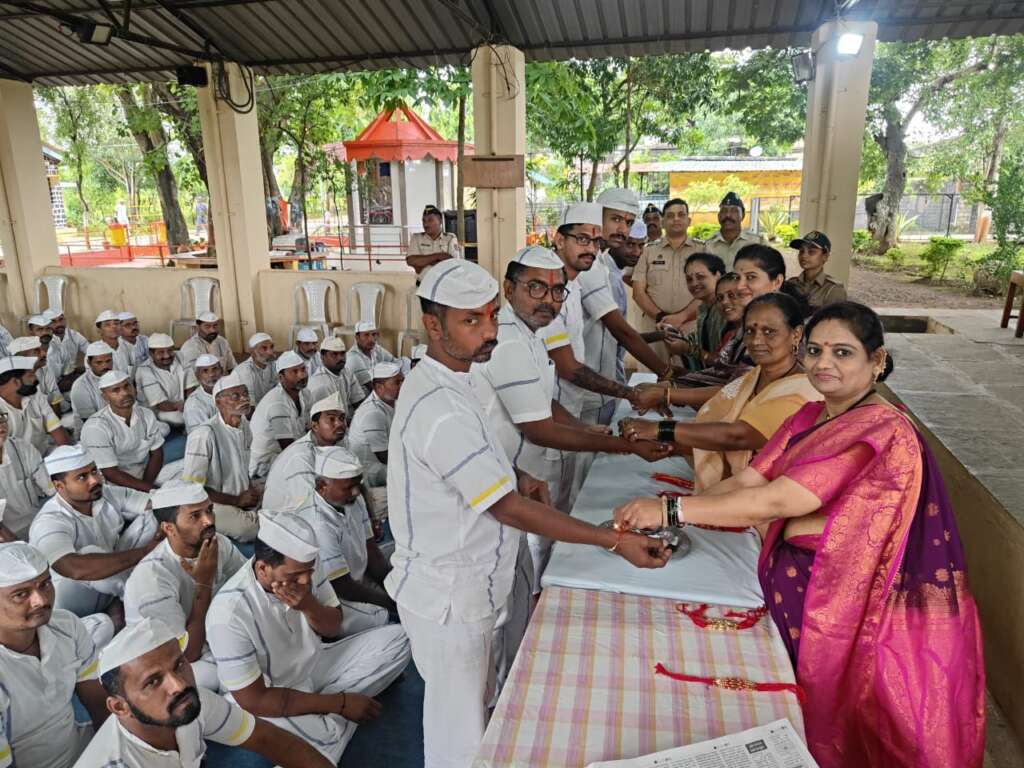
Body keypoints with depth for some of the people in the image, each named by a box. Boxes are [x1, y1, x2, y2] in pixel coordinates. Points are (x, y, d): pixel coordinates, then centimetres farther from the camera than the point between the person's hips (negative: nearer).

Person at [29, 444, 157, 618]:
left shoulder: (109, 493, -9)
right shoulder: (49, 522, -27)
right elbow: (78, 570, -46)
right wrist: (144, 551, -41)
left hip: (111, 583, 6)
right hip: (70, 598, -6)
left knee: (151, 518, -8)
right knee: (89, 554, -36)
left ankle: (121, 600, -11)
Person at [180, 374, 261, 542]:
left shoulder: (244, 424, 5)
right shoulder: (204, 434, -22)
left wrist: (253, 489, -3)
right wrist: (237, 500, -16)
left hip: (242, 496, 8)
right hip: (213, 504, -8)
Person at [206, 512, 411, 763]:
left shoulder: (306, 565, -15)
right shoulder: (229, 613, -30)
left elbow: (333, 629, -1)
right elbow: (253, 700, -24)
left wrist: (308, 605, -26)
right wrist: (340, 703, -23)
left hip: (317, 666, 7)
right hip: (272, 697, -6)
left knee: (397, 639, -8)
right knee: (323, 737, -37)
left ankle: (330, 712, -10)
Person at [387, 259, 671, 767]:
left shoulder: (439, 382, 2)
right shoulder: (440, 409, -30)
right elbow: (508, 509, -28)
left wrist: (508, 475, 1)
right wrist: (614, 541, -25)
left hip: (457, 586, 9)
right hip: (447, 596, -9)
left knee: (472, 709, 28)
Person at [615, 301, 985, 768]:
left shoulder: (884, 432, -21)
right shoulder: (809, 418, 6)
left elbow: (774, 501, -28)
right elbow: (746, 482, -3)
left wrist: (670, 510, -26)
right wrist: (658, 512, -17)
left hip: (853, 612, -6)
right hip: (796, 585, 6)